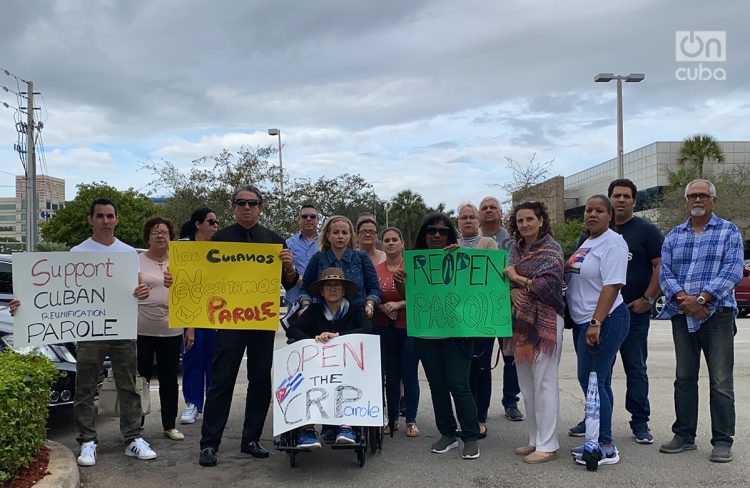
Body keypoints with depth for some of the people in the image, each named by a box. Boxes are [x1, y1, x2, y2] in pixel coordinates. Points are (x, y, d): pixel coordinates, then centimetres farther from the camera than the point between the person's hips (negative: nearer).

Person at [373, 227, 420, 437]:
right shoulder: (376, 270, 6)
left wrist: (399, 304, -14)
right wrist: (382, 307, -8)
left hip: (409, 327, -2)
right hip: (384, 329, 3)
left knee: (410, 375, 2)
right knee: (391, 376, 9)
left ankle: (411, 420, 13)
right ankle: (392, 419, 20)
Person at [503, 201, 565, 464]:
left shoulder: (551, 249, -7)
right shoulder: (515, 248, 12)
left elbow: (548, 286, -16)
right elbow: (508, 278, 10)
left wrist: (519, 279, -10)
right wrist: (512, 291, -10)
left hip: (545, 322, -7)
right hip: (521, 321, 7)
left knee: (544, 383, -3)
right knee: (526, 383, 12)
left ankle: (548, 445, 5)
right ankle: (535, 439, 24)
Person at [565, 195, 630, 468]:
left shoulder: (612, 243, -11)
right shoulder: (586, 244, 17)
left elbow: (612, 286, -20)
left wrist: (596, 322, -26)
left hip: (604, 320, -9)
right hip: (586, 322, 9)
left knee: (592, 381, -8)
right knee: (597, 382, 12)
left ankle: (606, 447, 0)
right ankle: (601, 442, 20)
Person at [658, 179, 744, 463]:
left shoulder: (729, 232, 3)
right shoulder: (673, 236, 13)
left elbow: (732, 271, -9)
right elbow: (664, 272, 4)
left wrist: (701, 299, -18)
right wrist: (684, 299, -14)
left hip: (717, 314, -3)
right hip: (681, 315, 4)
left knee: (721, 381, -2)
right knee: (684, 378, 10)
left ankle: (722, 440, 7)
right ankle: (684, 436, 19)